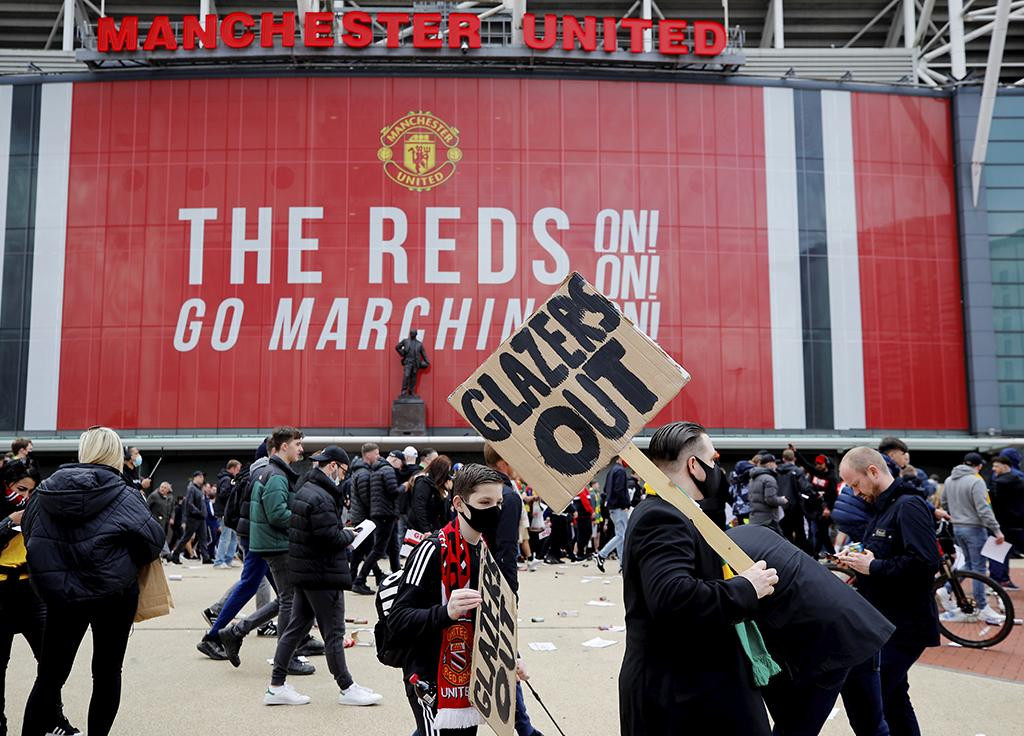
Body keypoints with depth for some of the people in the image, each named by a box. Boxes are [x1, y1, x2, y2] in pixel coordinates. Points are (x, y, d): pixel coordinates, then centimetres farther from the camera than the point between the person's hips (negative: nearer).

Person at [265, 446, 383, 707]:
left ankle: (276, 686, 19)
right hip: (323, 575, -10)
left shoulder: (304, 490, 11)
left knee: (296, 627, 14)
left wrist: (342, 531, 8)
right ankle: (346, 688, 13)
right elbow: (331, 538, -25)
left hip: (303, 572, 10)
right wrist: (349, 535, -6)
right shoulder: (321, 497, -22)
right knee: (334, 632, 1)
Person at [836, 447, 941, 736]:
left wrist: (872, 567, -19)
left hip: (904, 628, -10)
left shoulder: (909, 506, -16)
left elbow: (925, 563, -28)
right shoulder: (882, 506, 14)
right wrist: (857, 559, 5)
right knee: (893, 696, 20)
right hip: (885, 622, 10)